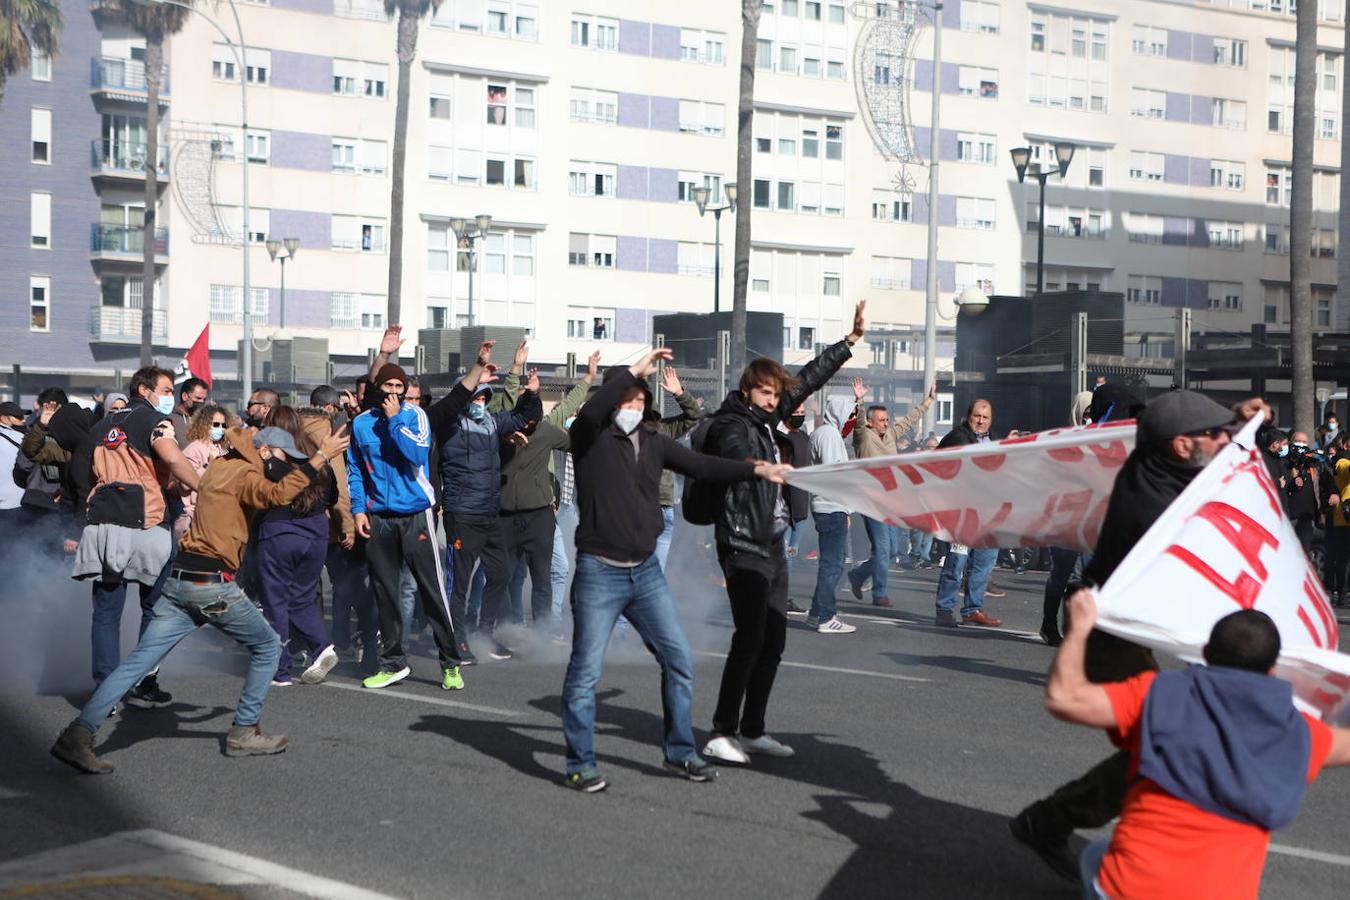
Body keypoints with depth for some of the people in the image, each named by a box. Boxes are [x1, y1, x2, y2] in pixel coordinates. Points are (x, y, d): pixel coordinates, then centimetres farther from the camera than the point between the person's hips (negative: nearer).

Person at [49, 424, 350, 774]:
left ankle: (78, 735, -8)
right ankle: (243, 733, 13)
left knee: (138, 662, 1)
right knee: (267, 646, 11)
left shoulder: (218, 468, 19)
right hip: (212, 584, -8)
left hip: (179, 581, 8)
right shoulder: (244, 473, -6)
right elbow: (277, 495, -24)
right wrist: (320, 458, -24)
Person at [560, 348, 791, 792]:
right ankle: (580, 764, 10)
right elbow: (592, 411, -27)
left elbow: (700, 465, 8)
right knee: (586, 671, -2)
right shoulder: (590, 438, -7)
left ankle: (679, 751, 20)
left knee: (679, 659, 6)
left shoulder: (653, 441, 9)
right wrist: (634, 370, -27)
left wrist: (755, 468, 0)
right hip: (599, 572, -6)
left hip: (646, 571, 6)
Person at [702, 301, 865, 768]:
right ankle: (722, 733, -8)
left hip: (772, 545, 9)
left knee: (773, 641, 10)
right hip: (744, 546, -9)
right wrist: (763, 467, -58)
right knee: (749, 639, -13)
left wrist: (851, 339, 26)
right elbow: (738, 460, -35)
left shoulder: (767, 419, 13)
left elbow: (810, 379, 23)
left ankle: (752, 730, 18)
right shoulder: (733, 426, -12)